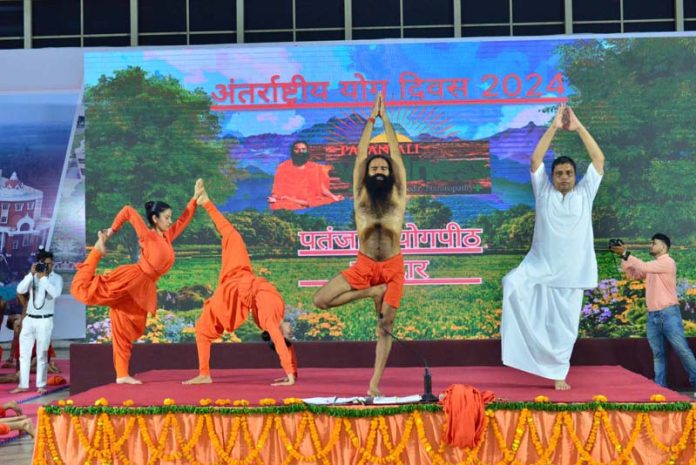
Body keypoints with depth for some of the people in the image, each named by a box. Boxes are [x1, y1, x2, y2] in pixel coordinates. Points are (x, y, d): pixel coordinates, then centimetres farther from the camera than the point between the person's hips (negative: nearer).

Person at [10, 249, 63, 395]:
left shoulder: (56, 278, -2)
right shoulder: (31, 276, 8)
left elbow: (56, 293, -21)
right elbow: (20, 290, -8)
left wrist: (43, 277, -19)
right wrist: (31, 274, -16)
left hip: (45, 321, -4)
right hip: (29, 319, 4)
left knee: (42, 354, 1)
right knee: (24, 353, 6)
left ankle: (41, 386, 8)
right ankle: (23, 385, 13)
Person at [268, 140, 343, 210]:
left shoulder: (315, 168, 11)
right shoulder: (283, 168, 7)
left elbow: (322, 187, 7)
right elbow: (278, 189, 3)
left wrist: (334, 197, -9)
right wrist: (274, 198, -17)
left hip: (312, 199, 1)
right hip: (289, 201, -1)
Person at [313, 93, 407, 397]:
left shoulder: (398, 196, 1)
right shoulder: (361, 195, 2)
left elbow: (396, 154, 2)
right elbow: (360, 155, 3)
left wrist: (385, 118, 8)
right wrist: (371, 118, 7)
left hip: (393, 267, -1)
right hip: (364, 266, 1)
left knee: (385, 324, -1)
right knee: (321, 300, -12)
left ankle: (375, 385, 4)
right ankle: (372, 292, 3)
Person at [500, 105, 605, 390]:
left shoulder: (584, 193, 6)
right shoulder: (544, 193, 5)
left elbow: (599, 159, -2)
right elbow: (536, 159, -5)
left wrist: (578, 127, -6)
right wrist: (554, 127, -8)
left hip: (570, 272, 1)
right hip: (539, 267, 0)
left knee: (564, 327, 5)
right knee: (512, 283, -31)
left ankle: (558, 374, 20)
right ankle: (512, 328, -10)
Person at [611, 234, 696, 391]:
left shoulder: (668, 262, -6)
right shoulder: (651, 266, 18)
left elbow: (644, 266, -17)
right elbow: (632, 275, 16)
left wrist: (625, 254, -16)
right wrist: (623, 257, 4)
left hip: (668, 313, -7)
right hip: (652, 316, 7)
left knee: (682, 350, -6)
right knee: (658, 354, 5)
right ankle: (660, 387, 6)